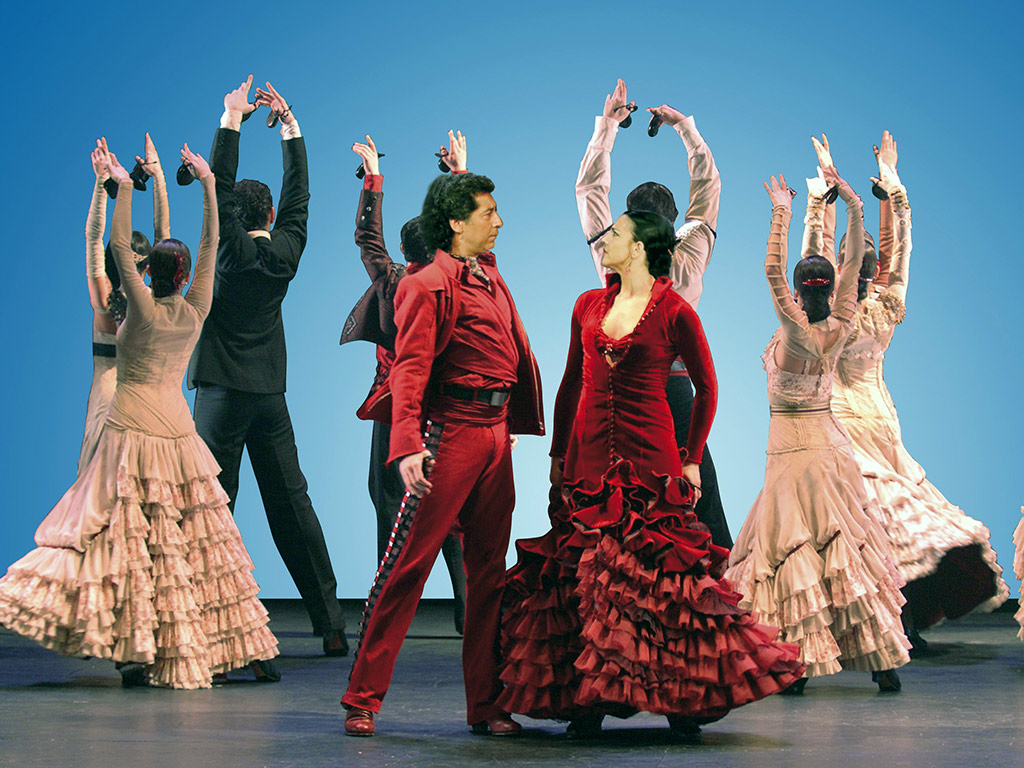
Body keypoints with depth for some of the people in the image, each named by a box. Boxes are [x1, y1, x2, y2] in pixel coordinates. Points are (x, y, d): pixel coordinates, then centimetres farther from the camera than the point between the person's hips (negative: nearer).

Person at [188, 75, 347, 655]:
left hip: (223, 391, -5)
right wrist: (289, 125, 20)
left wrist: (233, 119, 0)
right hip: (271, 393, 5)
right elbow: (298, 196, 17)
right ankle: (331, 623, 7)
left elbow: (220, 189, -5)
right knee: (292, 506, 7)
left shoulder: (233, 249, -6)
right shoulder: (286, 251, 5)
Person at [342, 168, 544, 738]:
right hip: (452, 433, -8)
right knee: (408, 565, -6)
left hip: (497, 436, 8)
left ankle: (487, 705, 16)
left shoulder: (491, 278, 17)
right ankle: (363, 700, 1)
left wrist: (518, 424, 24)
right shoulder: (430, 284, -7)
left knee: (490, 571, 9)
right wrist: (408, 445, -26)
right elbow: (410, 369, -16)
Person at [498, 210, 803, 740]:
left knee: (662, 575, -4)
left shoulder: (674, 312, -3)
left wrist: (691, 459, 1)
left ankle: (683, 699, 6)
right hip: (589, 458, 5)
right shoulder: (588, 305, 11)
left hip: (649, 459, -4)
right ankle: (588, 699, 10)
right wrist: (558, 454, 13)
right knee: (586, 575, 3)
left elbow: (706, 387, 4)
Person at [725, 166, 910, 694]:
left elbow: (772, 271, -25)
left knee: (790, 551, -2)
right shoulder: (839, 327, -2)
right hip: (829, 438, 6)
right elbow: (855, 263, 4)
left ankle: (799, 665, -3)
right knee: (846, 545, 10)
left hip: (792, 444, -6)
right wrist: (853, 205, -2)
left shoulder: (796, 330, -17)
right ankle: (884, 661, 9)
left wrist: (782, 215, -21)